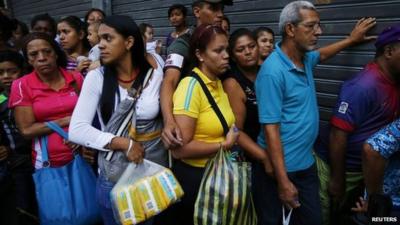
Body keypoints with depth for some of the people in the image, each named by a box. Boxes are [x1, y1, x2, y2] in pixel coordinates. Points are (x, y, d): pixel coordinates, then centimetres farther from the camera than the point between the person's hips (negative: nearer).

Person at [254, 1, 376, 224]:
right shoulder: (273, 72, -24)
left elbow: (322, 54, 31)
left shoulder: (305, 58, 3)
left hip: (307, 162, 8)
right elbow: (270, 128, -25)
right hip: (283, 167, -8)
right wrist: (283, 181, -24)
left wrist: (351, 39, 36)